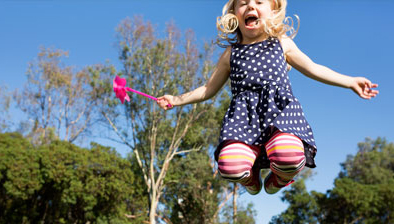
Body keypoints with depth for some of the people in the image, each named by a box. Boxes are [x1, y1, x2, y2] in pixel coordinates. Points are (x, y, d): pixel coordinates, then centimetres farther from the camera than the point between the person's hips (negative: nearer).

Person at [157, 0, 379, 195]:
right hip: (243, 114, 1)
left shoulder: (282, 44, 18)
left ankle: (278, 180, 8)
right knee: (230, 165, -26)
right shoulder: (231, 54, 18)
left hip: (279, 108, 0)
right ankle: (251, 176, 15)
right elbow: (208, 89, 24)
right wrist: (177, 99, 15)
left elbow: (313, 68, 24)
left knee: (289, 157, -33)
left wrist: (351, 82, 21)